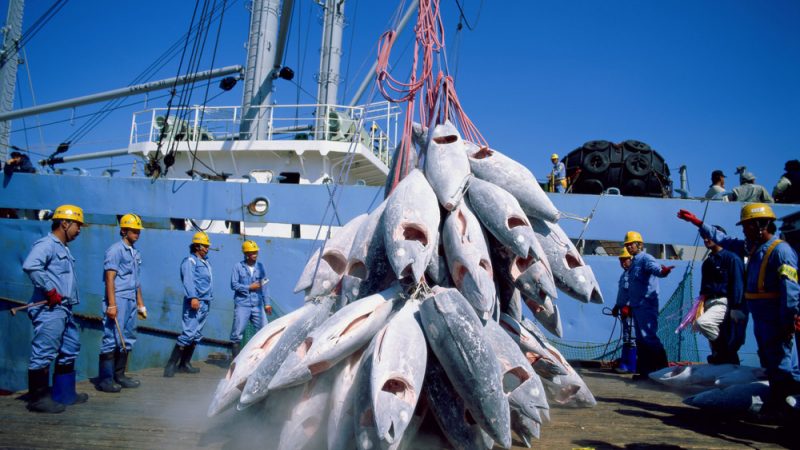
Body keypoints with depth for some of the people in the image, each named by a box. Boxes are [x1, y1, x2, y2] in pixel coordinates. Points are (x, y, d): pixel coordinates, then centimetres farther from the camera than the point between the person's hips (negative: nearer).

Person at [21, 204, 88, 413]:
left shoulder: (63, 248, 20)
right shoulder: (46, 244, -10)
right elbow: (30, 266, -28)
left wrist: (71, 299, 14)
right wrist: (49, 290, -23)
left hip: (64, 309, 11)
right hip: (49, 310, -11)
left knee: (70, 350, 17)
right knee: (44, 353, -5)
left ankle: (64, 394, 27)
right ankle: (38, 398, 3)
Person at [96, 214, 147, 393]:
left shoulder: (136, 253, 17)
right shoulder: (115, 250, -7)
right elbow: (110, 279, -13)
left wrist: (140, 304, 20)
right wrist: (111, 305, -19)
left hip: (131, 301, 8)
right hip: (118, 300, -8)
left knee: (128, 339, 11)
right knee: (112, 339, -6)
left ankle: (119, 375, 19)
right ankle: (105, 379, 0)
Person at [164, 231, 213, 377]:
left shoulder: (205, 262, 21)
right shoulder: (190, 261, -6)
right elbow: (188, 280, -19)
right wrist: (193, 297, -29)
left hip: (204, 303, 9)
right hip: (194, 302, -9)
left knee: (196, 335, 10)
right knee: (189, 333, -14)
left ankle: (184, 364, 18)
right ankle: (171, 365, -10)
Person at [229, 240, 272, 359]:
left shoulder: (260, 266, 9)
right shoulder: (238, 267, 0)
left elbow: (264, 286, 10)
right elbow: (234, 284, -5)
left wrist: (266, 303, 7)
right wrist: (249, 287, -11)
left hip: (258, 305, 3)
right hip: (242, 305, -3)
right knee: (237, 333, 2)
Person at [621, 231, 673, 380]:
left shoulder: (645, 258, -8)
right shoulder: (634, 262, 20)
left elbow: (655, 267, -33)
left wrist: (663, 271, -55)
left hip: (646, 305, -10)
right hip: (637, 306, 10)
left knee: (649, 337, -14)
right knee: (640, 340, 12)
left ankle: (662, 368, -10)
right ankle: (643, 370, 18)